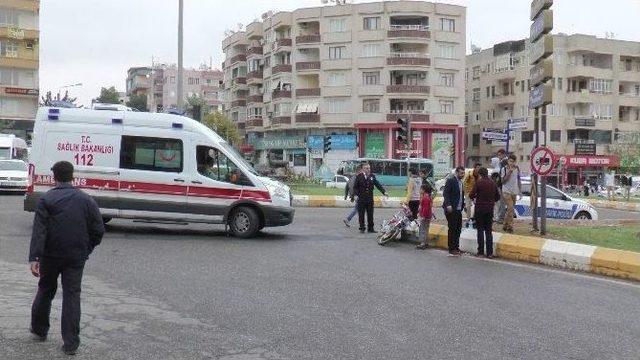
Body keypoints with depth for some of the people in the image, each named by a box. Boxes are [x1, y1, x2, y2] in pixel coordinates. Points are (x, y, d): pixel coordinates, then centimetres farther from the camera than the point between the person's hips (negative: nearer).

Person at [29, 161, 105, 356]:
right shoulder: (86, 200, 3)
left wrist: (34, 258, -18)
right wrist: (86, 250, 12)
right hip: (76, 257, 1)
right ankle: (71, 343, 1)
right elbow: (98, 230, 2)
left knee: (45, 291, 20)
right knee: (72, 296, 3)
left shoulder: (46, 199, -5)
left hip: (51, 255, -1)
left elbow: (39, 230, -14)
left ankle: (39, 330, 37)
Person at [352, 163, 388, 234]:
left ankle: (370, 228, 15)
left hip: (370, 199, 3)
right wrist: (355, 194, -16)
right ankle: (362, 229, 10)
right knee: (361, 215, 1)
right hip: (361, 199, -3)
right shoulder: (359, 176, -2)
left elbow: (378, 185, 9)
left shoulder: (372, 176, 9)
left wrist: (384, 192, -2)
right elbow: (355, 187, -2)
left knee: (370, 214, 6)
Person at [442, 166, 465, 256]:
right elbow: (445, 193, -16)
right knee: (452, 229, -4)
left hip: (458, 209, 8)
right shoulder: (451, 180, -10)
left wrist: (463, 205, 11)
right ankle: (452, 250, 3)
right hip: (451, 209, -8)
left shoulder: (460, 181, 16)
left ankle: (456, 248, 20)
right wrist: (448, 205, -24)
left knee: (458, 229, 11)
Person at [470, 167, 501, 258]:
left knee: (480, 230, 4)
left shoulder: (479, 182, -11)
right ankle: (489, 253, 7)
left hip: (480, 209, -4)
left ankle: (481, 251, 3)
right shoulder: (493, 183, 3)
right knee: (489, 231, 9)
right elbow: (497, 197, 9)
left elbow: (471, 195, -14)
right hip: (490, 209, 4)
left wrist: (475, 196, 8)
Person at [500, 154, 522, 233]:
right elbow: (503, 181, -9)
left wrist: (520, 192, 10)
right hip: (506, 191, -4)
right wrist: (509, 172, -15)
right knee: (510, 208, -17)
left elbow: (519, 181, 13)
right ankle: (510, 226, -13)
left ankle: (505, 225, 19)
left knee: (510, 209, 8)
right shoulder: (504, 169, -3)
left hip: (514, 192, 4)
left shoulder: (517, 169, 7)